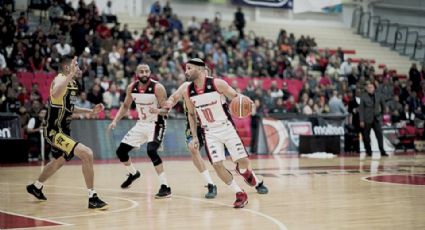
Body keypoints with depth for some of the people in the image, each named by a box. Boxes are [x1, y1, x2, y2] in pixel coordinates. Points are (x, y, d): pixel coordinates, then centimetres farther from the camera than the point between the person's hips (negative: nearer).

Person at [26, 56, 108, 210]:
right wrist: (71, 74, -45)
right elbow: (55, 94, -43)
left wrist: (91, 111, 18)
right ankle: (92, 198, -18)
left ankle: (36, 187, 55)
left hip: (63, 130, 11)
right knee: (87, 154, -23)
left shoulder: (73, 84, 10)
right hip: (55, 132, -11)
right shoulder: (60, 79, -18)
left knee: (59, 161, 32)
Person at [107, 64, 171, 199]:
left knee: (151, 151, -30)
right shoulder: (131, 88, -4)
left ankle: (165, 187, -23)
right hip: (141, 124, 6)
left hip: (156, 124, -6)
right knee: (120, 151, 8)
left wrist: (158, 111, -40)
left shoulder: (157, 88, -20)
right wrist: (115, 121, 0)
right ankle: (133, 174, 38)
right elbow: (125, 106, 11)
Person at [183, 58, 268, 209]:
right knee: (217, 165, -12)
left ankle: (256, 182, 33)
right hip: (210, 133, 3)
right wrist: (194, 137, 8)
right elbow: (191, 114, 11)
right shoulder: (188, 92, -3)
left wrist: (243, 98, -29)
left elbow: (235, 96, -5)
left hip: (227, 127, -2)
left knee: (242, 161, -2)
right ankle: (240, 194, 4)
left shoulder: (217, 84, -14)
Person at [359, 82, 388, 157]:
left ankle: (382, 151, -7)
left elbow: (383, 105, 21)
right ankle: (368, 151, 14)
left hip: (376, 119, 2)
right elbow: (361, 109, -6)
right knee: (366, 136, 3)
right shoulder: (363, 97, -4)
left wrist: (381, 113, 18)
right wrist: (361, 121, -10)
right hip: (367, 119, -2)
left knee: (379, 135, -7)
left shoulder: (378, 96, 5)